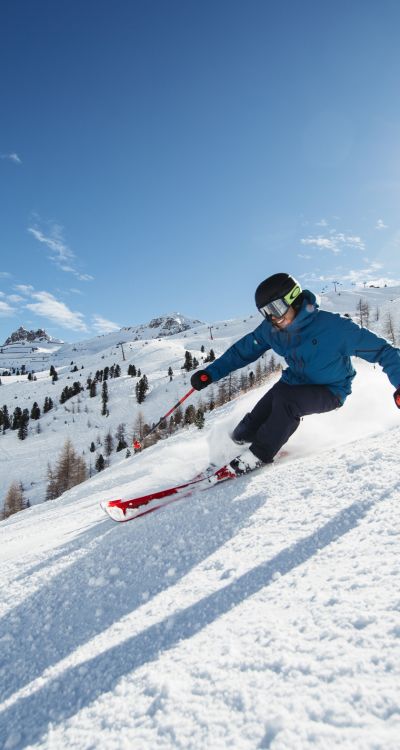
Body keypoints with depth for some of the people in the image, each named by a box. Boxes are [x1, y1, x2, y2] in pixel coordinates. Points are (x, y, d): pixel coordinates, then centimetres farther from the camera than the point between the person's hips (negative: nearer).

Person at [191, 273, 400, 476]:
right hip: (295, 382, 4)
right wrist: (210, 373, -10)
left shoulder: (333, 326, -27)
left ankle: (259, 455, -16)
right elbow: (243, 350, -1)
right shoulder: (271, 329, -12)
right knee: (244, 434, -11)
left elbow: (380, 349, -22)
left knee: (285, 399, -35)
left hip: (330, 391, -4)